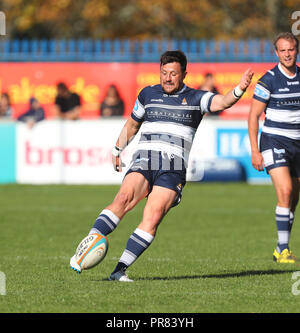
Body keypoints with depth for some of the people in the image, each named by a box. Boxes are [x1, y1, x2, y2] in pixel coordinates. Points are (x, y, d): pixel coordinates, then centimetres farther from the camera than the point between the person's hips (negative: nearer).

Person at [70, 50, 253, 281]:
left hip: (173, 168, -1)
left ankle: (120, 270, -20)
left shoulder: (195, 98, 8)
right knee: (124, 199, -26)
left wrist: (239, 90, -32)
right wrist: (117, 150, 38)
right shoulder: (148, 94, 15)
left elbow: (223, 102, -11)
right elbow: (132, 125, 32)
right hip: (144, 161, 1)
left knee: (153, 216, -21)